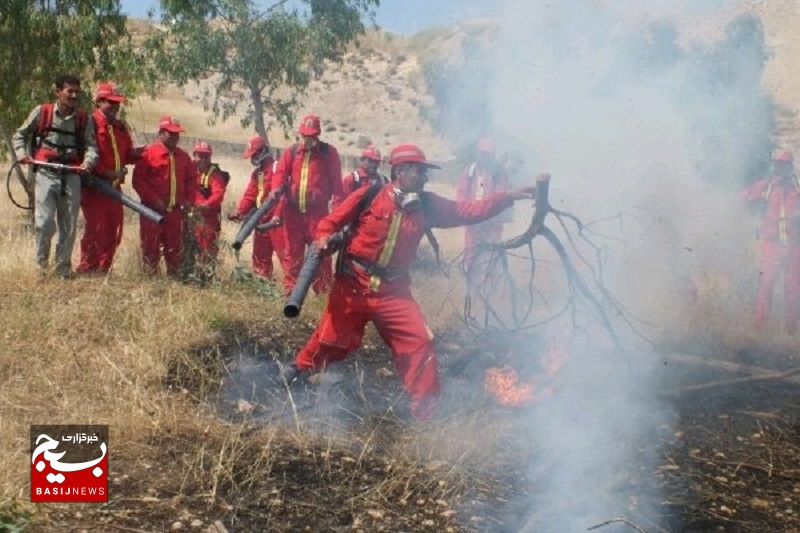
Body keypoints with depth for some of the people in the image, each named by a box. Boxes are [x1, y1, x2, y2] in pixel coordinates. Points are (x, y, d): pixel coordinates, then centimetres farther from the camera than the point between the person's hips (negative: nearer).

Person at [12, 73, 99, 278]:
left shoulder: (84, 119, 7)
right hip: (46, 173, -2)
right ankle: (42, 262, 16)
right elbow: (19, 135, 14)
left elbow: (91, 145, 1)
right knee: (44, 223, -10)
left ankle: (63, 269, 17)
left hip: (71, 175, 2)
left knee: (69, 226, 5)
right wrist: (22, 154, -3)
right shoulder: (41, 112, 4)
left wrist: (88, 162, -19)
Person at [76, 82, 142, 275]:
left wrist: (134, 154, 0)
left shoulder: (120, 127, 18)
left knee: (114, 232, 8)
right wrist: (107, 173, -19)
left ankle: (103, 269, 16)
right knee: (95, 230, -6)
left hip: (115, 187, 8)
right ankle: (86, 270, 2)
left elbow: (126, 154, 24)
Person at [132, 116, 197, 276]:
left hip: (175, 210, 5)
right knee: (151, 245, 0)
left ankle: (174, 276, 15)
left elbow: (191, 178, 20)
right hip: (153, 210, -5)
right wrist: (154, 200, -15)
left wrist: (189, 200, 6)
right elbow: (138, 180, -10)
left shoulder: (182, 156, 13)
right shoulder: (149, 153, -5)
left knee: (174, 246, 8)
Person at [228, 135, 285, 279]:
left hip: (275, 220, -9)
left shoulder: (276, 168, -10)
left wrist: (278, 215, -28)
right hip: (261, 220, 9)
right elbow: (249, 195, 14)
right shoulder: (256, 173, 18)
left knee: (284, 253, -13)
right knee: (260, 254, 15)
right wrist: (239, 211, -1)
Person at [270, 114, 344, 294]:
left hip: (317, 211, -3)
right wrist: (276, 189, -19)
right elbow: (280, 172, 1)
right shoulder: (291, 151, 11)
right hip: (293, 210, 3)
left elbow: (336, 181, 0)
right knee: (292, 251, 7)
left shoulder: (328, 152, 3)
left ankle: (324, 291, 4)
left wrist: (337, 204, -8)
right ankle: (290, 289, 15)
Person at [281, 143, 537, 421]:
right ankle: (299, 368, 39)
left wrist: (508, 196, -9)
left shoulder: (427, 205, -1)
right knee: (332, 337, 9)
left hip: (393, 290, 3)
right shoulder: (369, 196, -11)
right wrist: (324, 237, -24)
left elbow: (469, 211, -2)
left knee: (419, 340, -7)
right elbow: (332, 221, -3)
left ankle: (426, 405, 5)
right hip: (354, 284, -3)